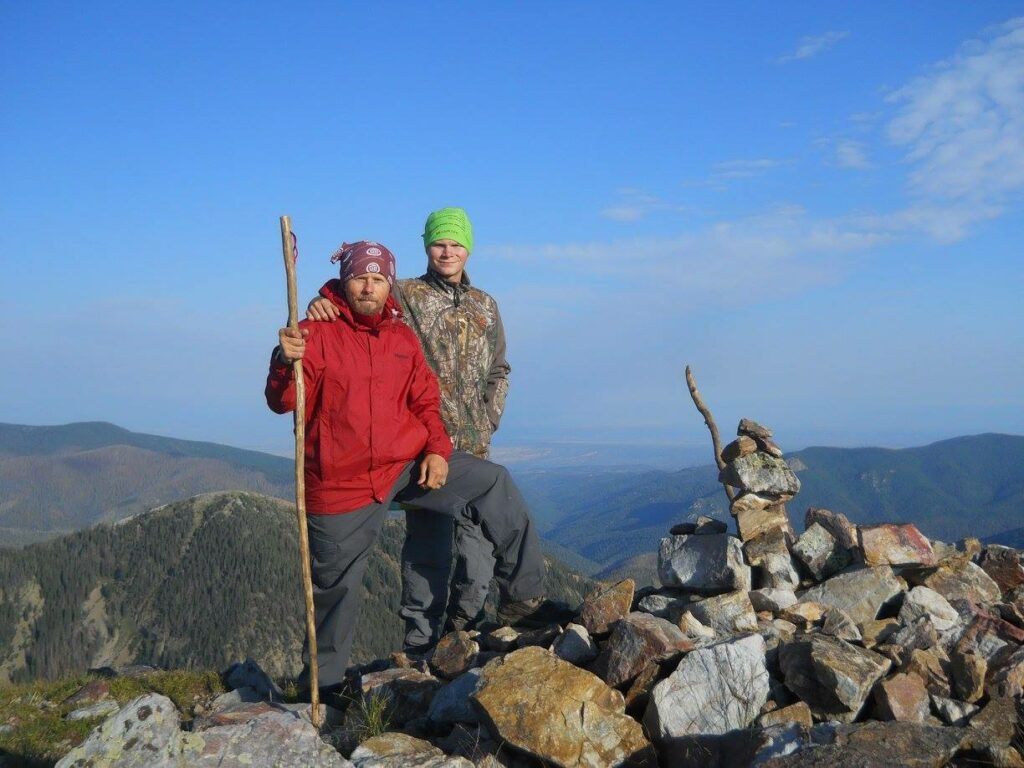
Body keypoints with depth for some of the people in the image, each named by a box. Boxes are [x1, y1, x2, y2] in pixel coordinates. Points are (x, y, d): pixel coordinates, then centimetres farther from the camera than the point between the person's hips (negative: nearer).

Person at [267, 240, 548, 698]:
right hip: (340, 484, -4)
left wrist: (438, 450, -5)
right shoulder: (317, 333, -8)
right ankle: (322, 680, 31)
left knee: (493, 484, -7)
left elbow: (426, 402, 11)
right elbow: (284, 403, -15)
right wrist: (286, 362, -36)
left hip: (408, 464, 4)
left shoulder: (403, 338, 7)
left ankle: (523, 590, 4)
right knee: (336, 586, 8)